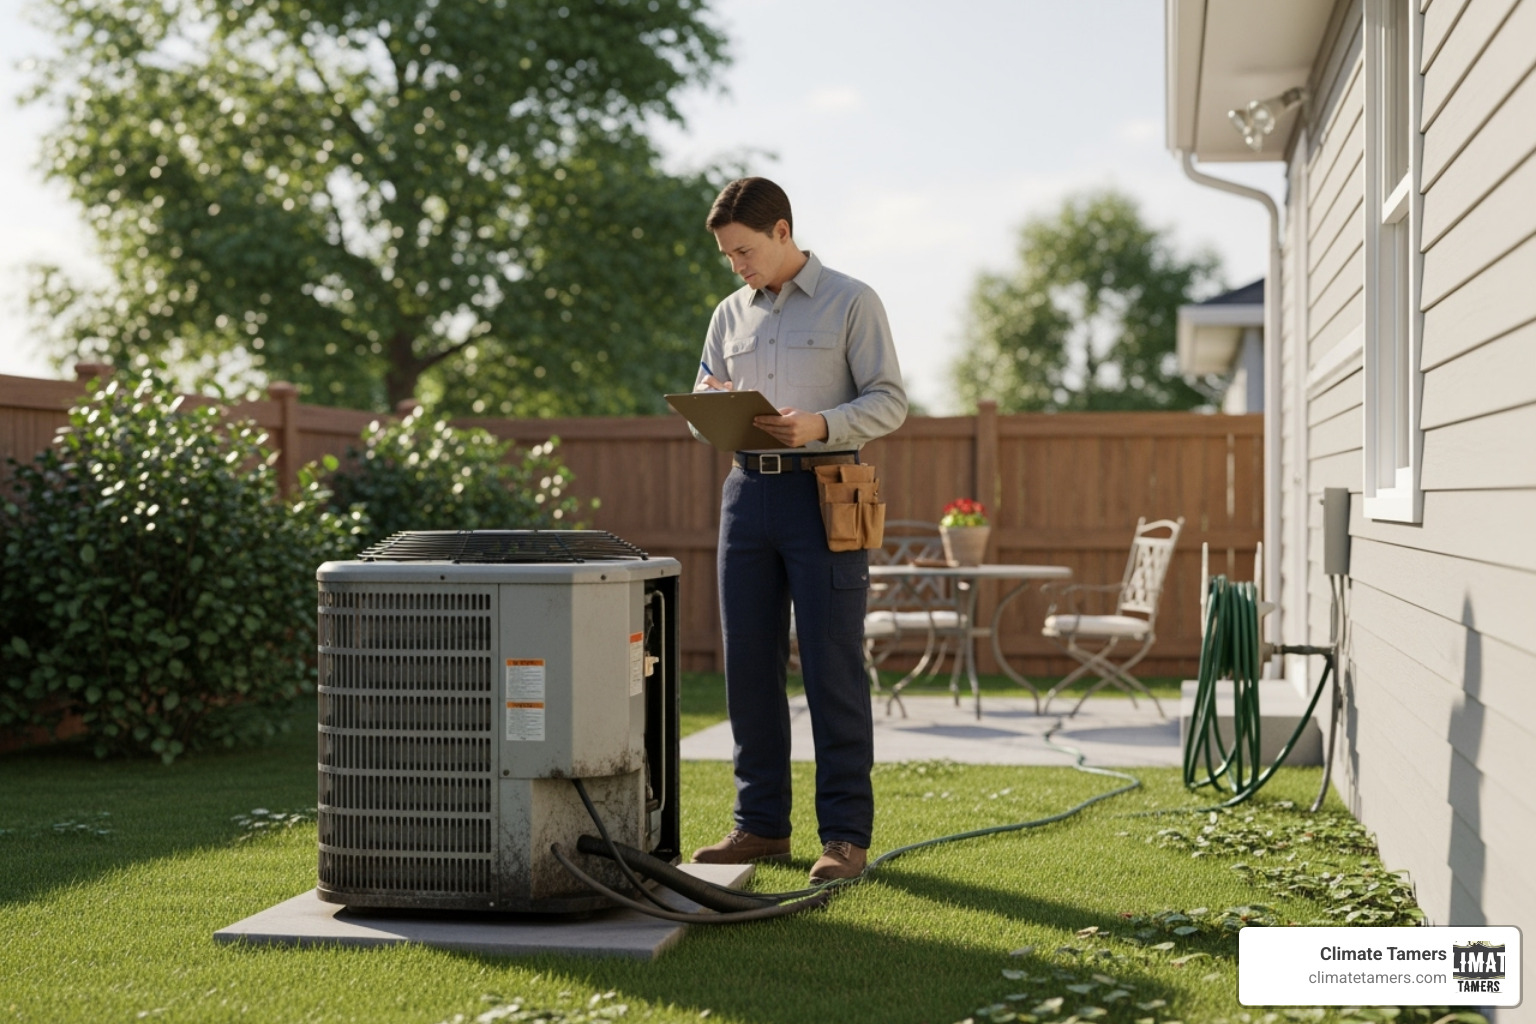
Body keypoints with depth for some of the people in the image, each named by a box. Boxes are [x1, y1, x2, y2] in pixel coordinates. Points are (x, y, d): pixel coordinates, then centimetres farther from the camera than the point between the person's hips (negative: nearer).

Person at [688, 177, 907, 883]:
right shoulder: (730, 315, 17)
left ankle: (846, 833, -1)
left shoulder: (851, 303, 1)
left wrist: (821, 424, -21)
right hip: (747, 489, 5)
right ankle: (761, 825, 15)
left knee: (832, 667, -6)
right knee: (748, 664, 6)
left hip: (823, 493, -5)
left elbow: (889, 401, -4)